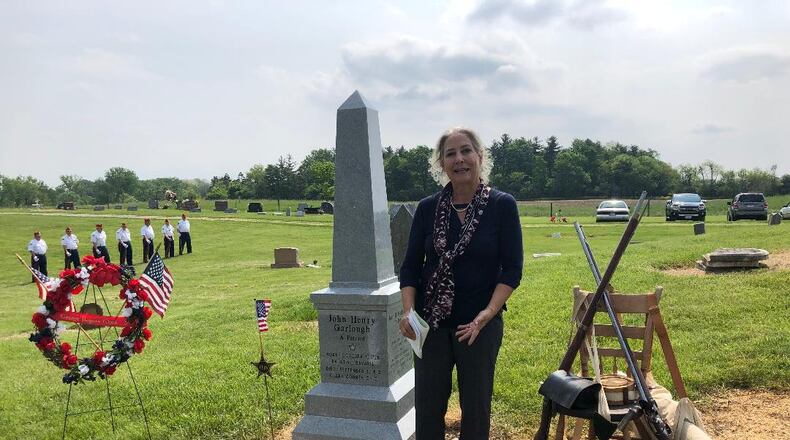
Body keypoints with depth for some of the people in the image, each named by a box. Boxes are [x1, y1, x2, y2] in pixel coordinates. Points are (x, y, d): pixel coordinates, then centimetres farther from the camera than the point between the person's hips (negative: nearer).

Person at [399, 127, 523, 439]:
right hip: (431, 323, 2)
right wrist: (408, 311, -12)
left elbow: (512, 268, -7)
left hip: (480, 323, -2)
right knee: (427, 405, 10)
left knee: (476, 406, 13)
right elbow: (410, 265, 3)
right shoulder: (428, 208, 0)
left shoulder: (502, 205, -7)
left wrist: (487, 314, -19)